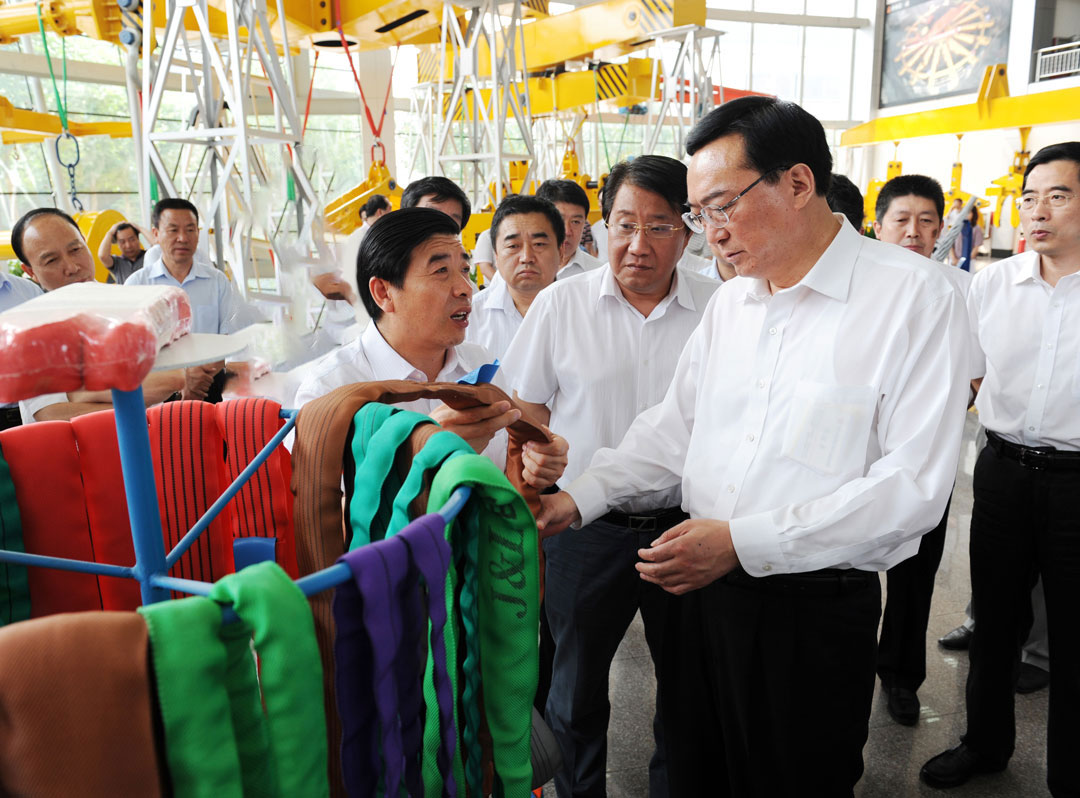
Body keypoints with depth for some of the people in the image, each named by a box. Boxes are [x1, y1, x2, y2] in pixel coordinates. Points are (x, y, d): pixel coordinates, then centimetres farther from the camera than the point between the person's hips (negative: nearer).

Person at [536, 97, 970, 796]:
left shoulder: (915, 297, -13)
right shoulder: (731, 301, 8)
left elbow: (914, 484, -20)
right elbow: (676, 426, 14)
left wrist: (743, 541, -24)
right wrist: (581, 497, 1)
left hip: (818, 608, -5)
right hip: (706, 590, 6)